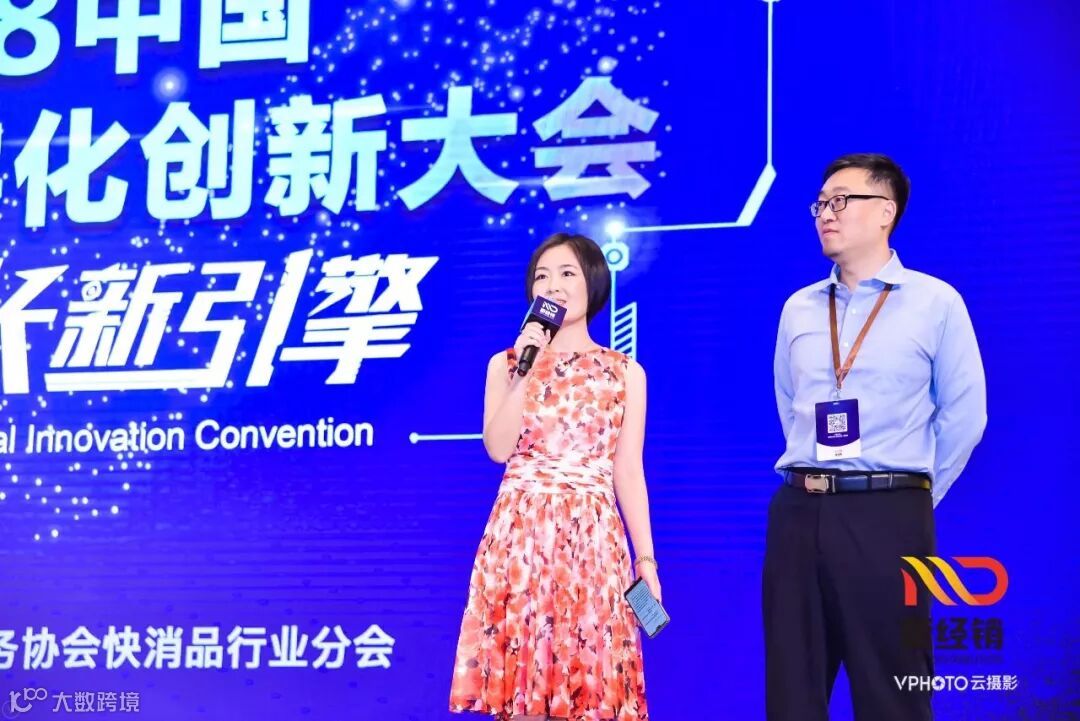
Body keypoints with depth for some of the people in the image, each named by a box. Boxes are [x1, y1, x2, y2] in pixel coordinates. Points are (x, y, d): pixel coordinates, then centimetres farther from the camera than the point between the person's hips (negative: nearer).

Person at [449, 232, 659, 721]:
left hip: (592, 538, 0)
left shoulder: (625, 373, 8)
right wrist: (526, 368, -9)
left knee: (588, 680, -2)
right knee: (519, 678, -2)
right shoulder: (506, 364, 9)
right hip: (519, 535, 0)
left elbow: (628, 470, 6)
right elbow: (497, 448, -5)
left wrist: (646, 557, 1)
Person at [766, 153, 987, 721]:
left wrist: (914, 495, 5)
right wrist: (814, 484, 15)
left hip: (888, 514, -4)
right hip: (798, 511, 4)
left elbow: (964, 414, 2)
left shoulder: (935, 303, 0)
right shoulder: (799, 309, 13)